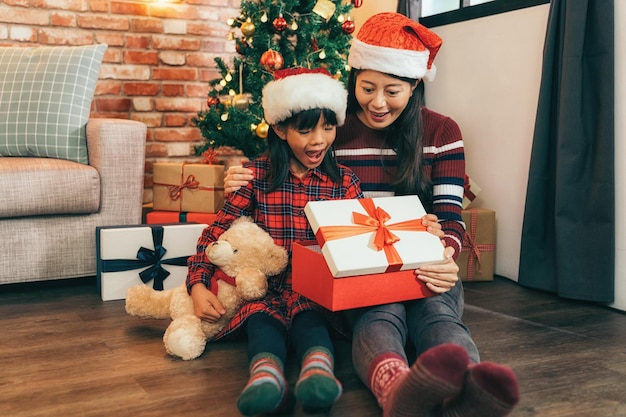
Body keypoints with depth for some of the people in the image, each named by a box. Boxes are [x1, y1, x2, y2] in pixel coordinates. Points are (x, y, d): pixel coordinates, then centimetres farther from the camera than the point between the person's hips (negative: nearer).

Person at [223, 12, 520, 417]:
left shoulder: (441, 132, 5)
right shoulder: (334, 132, 6)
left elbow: (449, 216, 0)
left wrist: (446, 258, -25)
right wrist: (247, 186, -8)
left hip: (423, 273, 1)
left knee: (437, 313, -34)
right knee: (381, 314, -36)